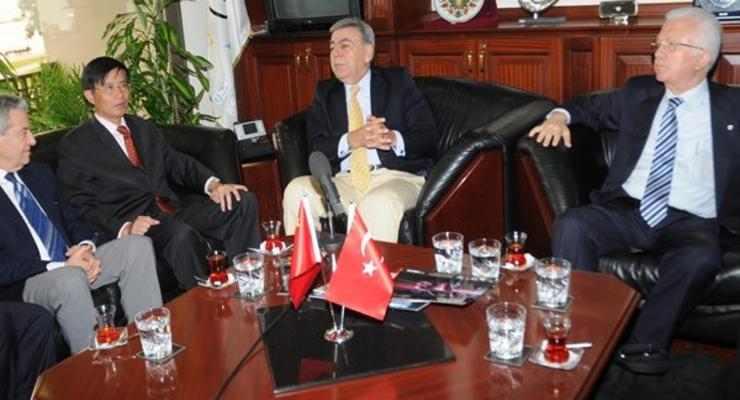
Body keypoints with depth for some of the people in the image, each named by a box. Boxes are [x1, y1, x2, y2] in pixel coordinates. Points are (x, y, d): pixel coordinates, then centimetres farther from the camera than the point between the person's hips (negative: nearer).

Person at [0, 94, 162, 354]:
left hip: (70, 266, 8)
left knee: (138, 246, -11)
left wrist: (86, 249, -3)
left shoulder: (40, 174, 16)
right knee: (69, 279, -38)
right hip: (22, 286, -7)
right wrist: (61, 265, -21)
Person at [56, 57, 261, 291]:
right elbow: (82, 208, -3)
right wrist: (125, 228, -22)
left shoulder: (144, 129, 23)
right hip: (134, 225, -6)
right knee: (182, 235, -38)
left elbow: (177, 162, 16)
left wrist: (212, 184, -6)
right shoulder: (74, 146, 3)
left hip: (173, 211, 6)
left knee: (244, 202, -14)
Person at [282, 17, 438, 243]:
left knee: (379, 204, -36)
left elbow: (429, 139, -1)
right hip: (345, 181, 3)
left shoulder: (398, 82, 7)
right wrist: (352, 140, -17)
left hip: (397, 177, -3)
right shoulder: (325, 92, 15)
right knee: (297, 190, -22)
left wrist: (393, 139, -22)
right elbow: (316, 149, 3)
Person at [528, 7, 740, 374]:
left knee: (701, 258, -36)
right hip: (626, 210, 3)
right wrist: (560, 115, 10)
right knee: (571, 225, -27)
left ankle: (644, 344, -21)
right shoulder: (638, 93, 17)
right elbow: (592, 106, 32)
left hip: (689, 222, -2)